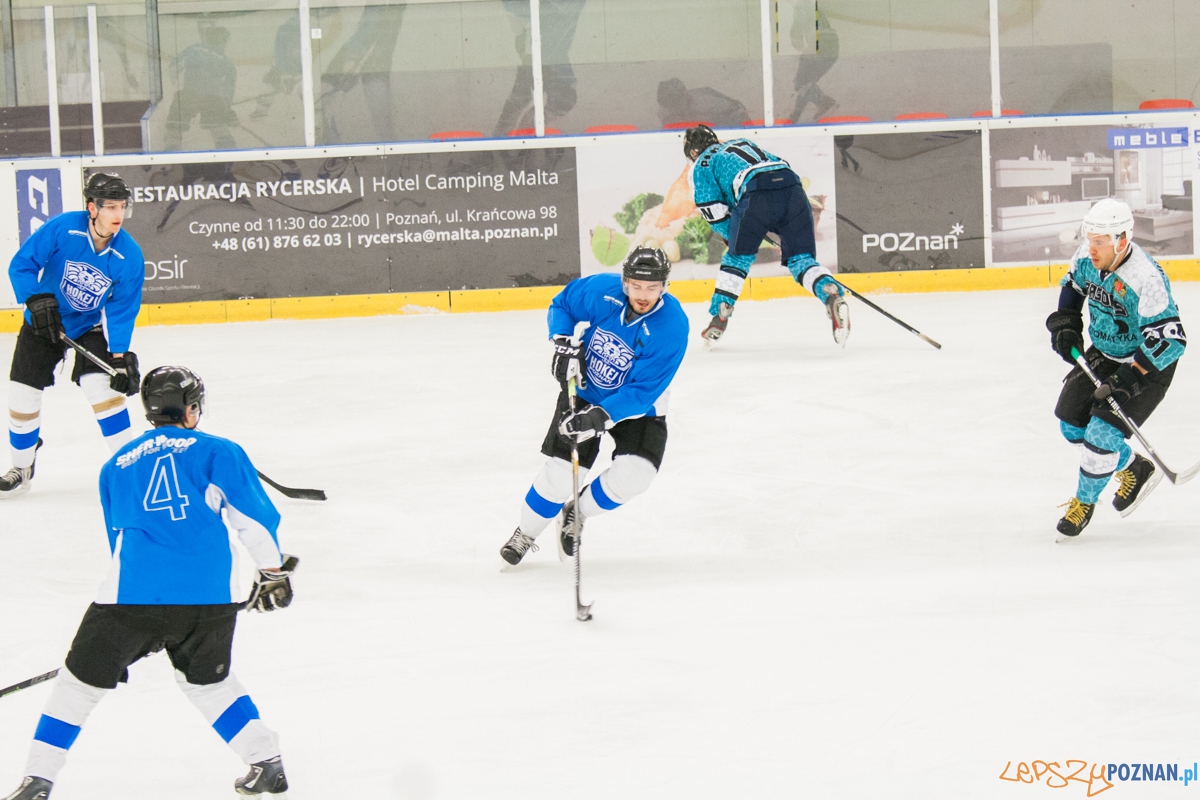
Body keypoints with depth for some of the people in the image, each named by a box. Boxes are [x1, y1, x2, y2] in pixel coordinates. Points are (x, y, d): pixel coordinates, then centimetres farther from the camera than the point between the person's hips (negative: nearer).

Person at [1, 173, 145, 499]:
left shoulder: (129, 256, -20)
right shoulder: (62, 228, -25)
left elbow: (121, 310, -15)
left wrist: (120, 355, -22)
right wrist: (37, 299, -32)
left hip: (90, 327, 0)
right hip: (44, 322, 0)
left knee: (101, 385, -20)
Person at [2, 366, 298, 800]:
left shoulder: (116, 466, 24)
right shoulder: (217, 452, 13)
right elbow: (255, 516, 5)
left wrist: (147, 626, 38)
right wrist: (273, 571, 17)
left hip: (133, 593, 0)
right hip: (210, 593, 0)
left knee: (82, 679, 11)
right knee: (207, 679, 25)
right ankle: (266, 762, 22)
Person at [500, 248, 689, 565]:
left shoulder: (672, 326, -29)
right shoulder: (601, 289, -21)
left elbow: (643, 392, -29)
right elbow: (562, 304, 1)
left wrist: (602, 417, -38)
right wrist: (565, 344, -16)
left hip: (638, 406, -1)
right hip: (584, 391, 1)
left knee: (633, 475, -21)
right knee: (560, 475, -8)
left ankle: (578, 511, 10)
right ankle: (525, 534, 19)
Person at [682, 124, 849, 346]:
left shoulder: (702, 164, 23)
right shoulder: (745, 144, 41)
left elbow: (714, 213, 14)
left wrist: (735, 235, 28)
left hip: (756, 194, -4)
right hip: (792, 188, 4)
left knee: (738, 256, 18)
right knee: (801, 259, 6)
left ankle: (719, 317, 19)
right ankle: (833, 296, -20)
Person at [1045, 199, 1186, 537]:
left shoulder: (1146, 280, -34)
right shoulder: (1087, 258, -12)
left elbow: (1169, 340, -34)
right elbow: (1073, 284, 13)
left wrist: (1129, 378, -39)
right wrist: (1065, 325, -1)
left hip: (1148, 363, -8)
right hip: (1102, 353, 8)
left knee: (1102, 434, -16)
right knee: (1072, 424, 10)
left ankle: (1085, 501, 10)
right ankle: (1133, 469, 31)